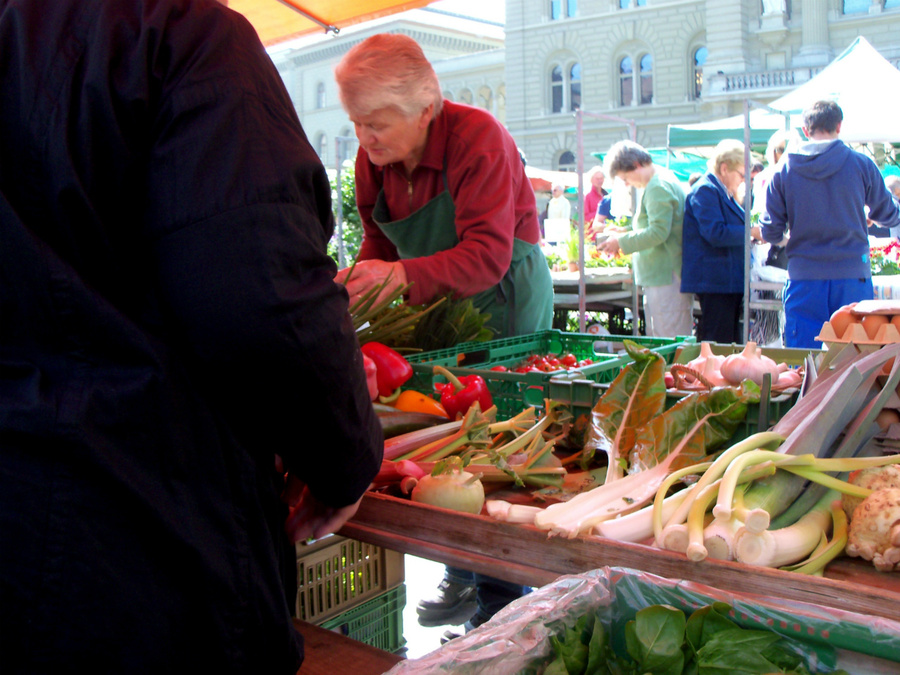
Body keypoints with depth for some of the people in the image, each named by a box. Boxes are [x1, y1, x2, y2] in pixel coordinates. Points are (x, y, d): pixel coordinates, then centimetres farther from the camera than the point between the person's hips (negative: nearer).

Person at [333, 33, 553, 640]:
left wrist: (403, 275, -45)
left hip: (507, 299, -6)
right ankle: (461, 578, 25)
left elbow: (487, 256, -31)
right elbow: (379, 247, 8)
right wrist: (350, 288, -12)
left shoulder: (479, 138, -23)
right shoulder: (373, 160, -3)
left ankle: (500, 605, 8)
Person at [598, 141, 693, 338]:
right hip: (658, 275, 11)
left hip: (666, 276, -11)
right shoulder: (665, 180, 19)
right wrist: (627, 234, 18)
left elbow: (659, 232, -22)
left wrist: (622, 242, -13)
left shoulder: (658, 187, -15)